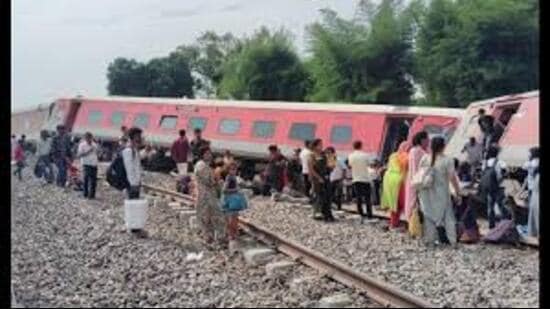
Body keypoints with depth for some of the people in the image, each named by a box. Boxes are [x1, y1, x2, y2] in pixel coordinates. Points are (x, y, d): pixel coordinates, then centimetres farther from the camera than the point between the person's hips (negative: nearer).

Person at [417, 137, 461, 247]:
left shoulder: (424, 158, -4)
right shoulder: (447, 160, -14)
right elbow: (452, 178, -13)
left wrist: (419, 191, 12)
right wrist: (458, 193, -5)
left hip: (427, 192, 3)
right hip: (442, 193, -3)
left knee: (429, 215, 13)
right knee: (448, 215, 8)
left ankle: (429, 239, 17)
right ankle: (452, 241, 6)